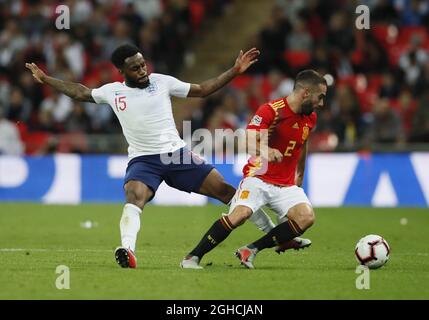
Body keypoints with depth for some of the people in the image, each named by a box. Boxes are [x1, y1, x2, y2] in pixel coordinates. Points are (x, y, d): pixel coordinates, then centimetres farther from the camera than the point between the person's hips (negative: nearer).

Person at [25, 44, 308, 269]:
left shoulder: (162, 82, 2)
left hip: (177, 154, 1)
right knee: (134, 197, -34)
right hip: (143, 160, -1)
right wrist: (46, 79, 22)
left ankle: (273, 233, 11)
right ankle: (128, 250, -50)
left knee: (224, 189, -2)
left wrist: (235, 71, 2)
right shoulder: (112, 91, 4)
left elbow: (202, 90, 9)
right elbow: (80, 93, 21)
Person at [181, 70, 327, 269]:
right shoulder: (271, 110, -16)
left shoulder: (310, 118, 7)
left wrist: (300, 176, 31)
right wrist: (264, 151, -49)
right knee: (239, 214, -29)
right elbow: (249, 140, -28)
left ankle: (251, 250, -9)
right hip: (259, 178, -6)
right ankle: (192, 258, -13)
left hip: (286, 185, 6)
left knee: (306, 217, -19)